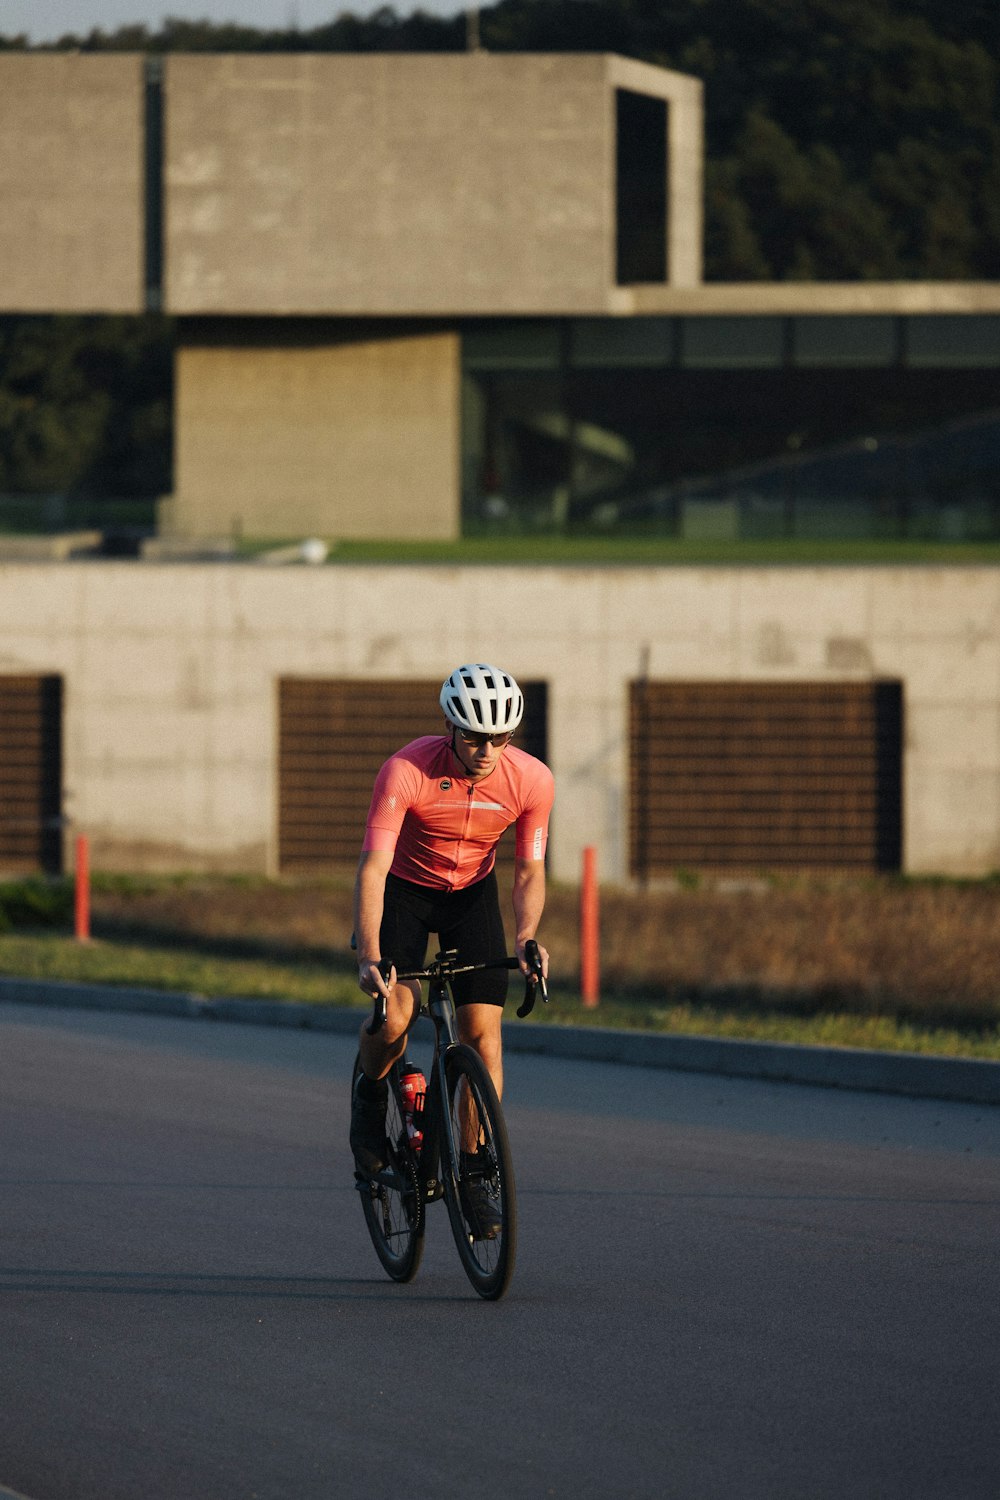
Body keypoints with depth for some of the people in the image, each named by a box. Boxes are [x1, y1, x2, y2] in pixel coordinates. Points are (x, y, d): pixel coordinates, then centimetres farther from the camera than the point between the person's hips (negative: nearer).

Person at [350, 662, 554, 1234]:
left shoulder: (531, 780, -22)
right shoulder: (407, 771, -31)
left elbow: (530, 874, -12)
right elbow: (373, 866, -33)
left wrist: (526, 937, -31)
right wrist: (369, 956, -44)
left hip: (473, 893, 2)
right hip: (405, 890, -2)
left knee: (483, 1030, -12)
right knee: (393, 1016, -24)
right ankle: (371, 1093, 10)